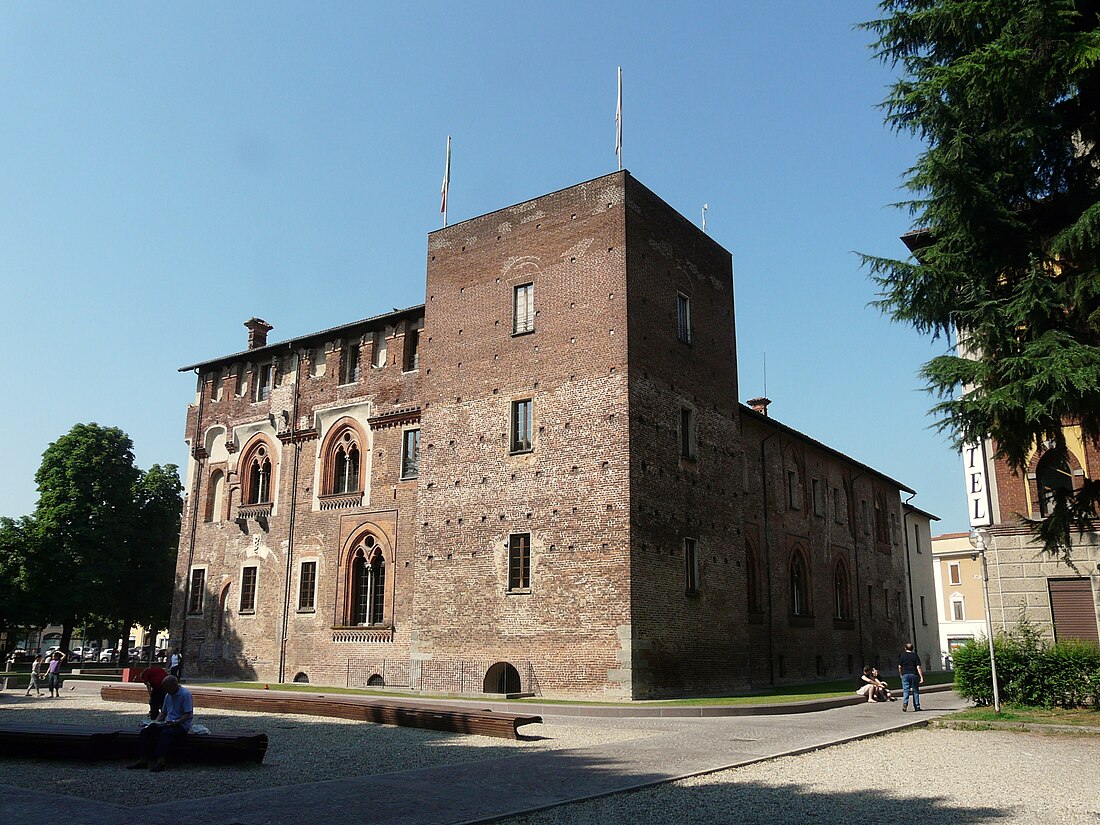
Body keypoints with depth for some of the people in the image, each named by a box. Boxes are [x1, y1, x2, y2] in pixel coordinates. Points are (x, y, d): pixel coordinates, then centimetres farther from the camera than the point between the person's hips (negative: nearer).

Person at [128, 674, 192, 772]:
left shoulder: (185, 694, -10)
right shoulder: (168, 695, 16)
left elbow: (188, 715, -15)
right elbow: (163, 713, 23)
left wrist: (176, 723, -25)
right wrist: (155, 722, 5)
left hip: (181, 725, -8)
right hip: (168, 724, 8)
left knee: (165, 733, -37)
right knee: (146, 730, -12)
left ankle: (161, 761, -44)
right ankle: (144, 759, -20)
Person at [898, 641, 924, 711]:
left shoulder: (902, 656, 2)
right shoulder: (915, 656, -2)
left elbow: (900, 667, 4)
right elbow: (918, 667, -9)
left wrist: (901, 674, 20)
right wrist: (921, 677, -8)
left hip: (905, 675, 0)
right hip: (914, 674, 0)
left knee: (905, 690, -1)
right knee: (915, 690, 10)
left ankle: (905, 703, -23)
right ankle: (917, 706, 14)